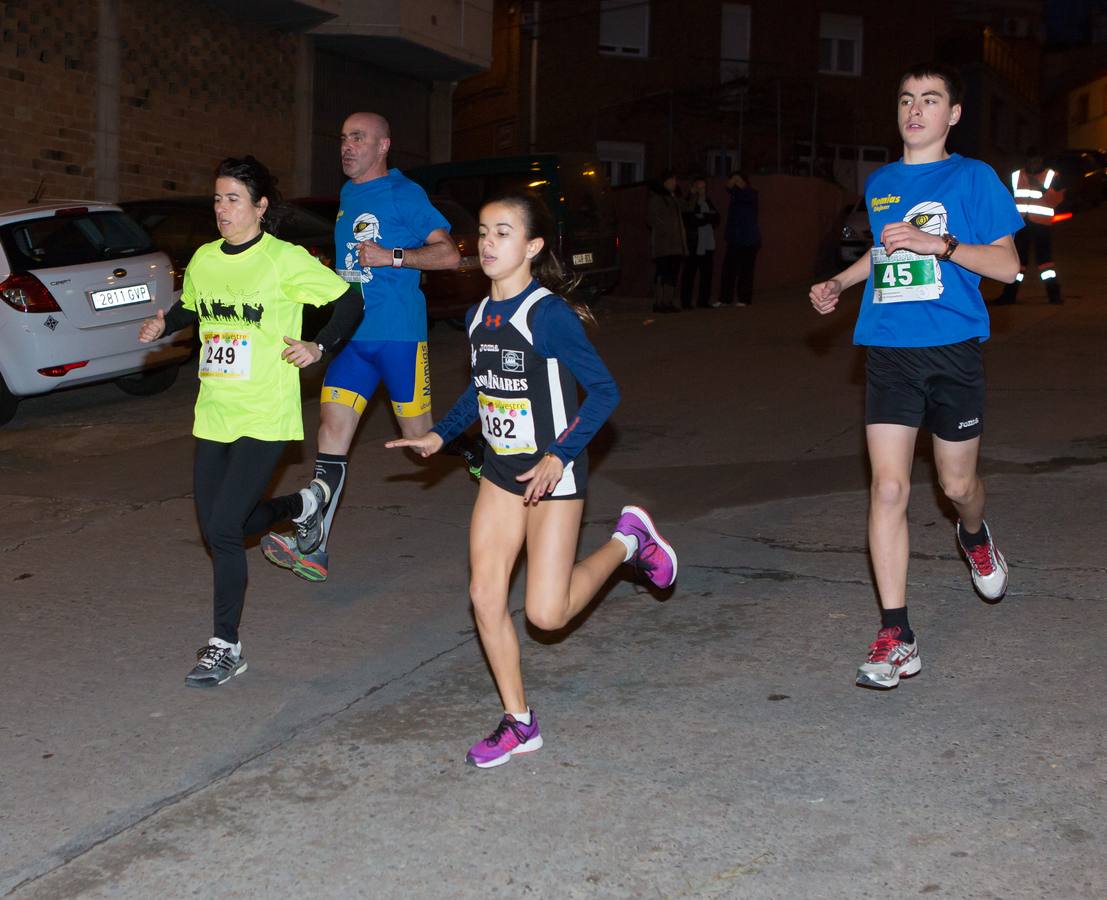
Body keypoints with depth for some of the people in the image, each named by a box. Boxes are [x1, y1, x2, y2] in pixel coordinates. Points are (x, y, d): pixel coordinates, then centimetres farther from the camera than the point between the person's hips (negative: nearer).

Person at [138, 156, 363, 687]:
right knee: (217, 528, 11)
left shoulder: (285, 260, -10)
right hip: (213, 414, 7)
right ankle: (301, 505, 40)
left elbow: (349, 301, -4)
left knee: (223, 529, -13)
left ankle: (225, 648, 1)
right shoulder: (203, 259, 7)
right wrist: (162, 325, 5)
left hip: (264, 418, -7)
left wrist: (317, 348, -17)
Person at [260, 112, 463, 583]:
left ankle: (476, 452, 38)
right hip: (352, 334, 6)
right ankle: (311, 547, -13)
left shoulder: (404, 194, -6)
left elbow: (449, 253, -12)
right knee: (333, 427, -7)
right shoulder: (347, 195, 16)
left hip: (400, 333, -6)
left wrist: (392, 256, -19)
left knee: (418, 433, 4)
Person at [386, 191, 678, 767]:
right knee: (485, 594, -1)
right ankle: (518, 723, 13)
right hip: (501, 470, 7)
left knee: (547, 612, -7)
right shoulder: (479, 316, 5)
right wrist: (441, 434, 14)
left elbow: (603, 389, -18)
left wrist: (559, 456, -25)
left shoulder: (548, 314, -18)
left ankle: (628, 541, 19)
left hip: (553, 475, -7)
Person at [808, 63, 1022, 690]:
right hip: (889, 350, 3)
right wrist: (838, 284, 17)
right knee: (889, 487, -8)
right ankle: (896, 636, -5)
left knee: (958, 484, 9)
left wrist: (939, 244, -18)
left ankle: (976, 536, 49)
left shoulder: (973, 178, 0)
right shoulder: (879, 184, 14)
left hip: (953, 349, -2)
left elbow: (1007, 265, -5)